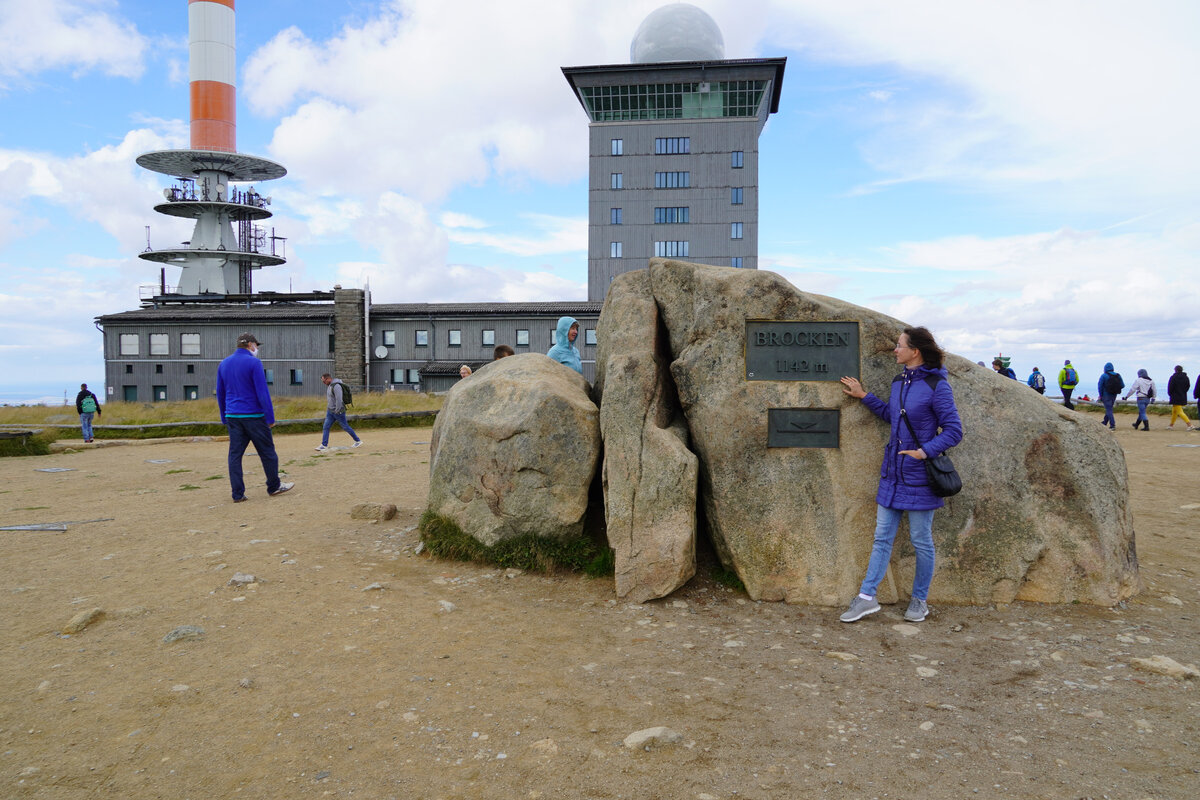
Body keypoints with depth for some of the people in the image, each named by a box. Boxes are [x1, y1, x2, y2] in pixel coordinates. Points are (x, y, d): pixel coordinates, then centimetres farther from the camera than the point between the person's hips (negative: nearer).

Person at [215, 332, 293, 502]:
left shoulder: (223, 364, 10)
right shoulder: (253, 363, -10)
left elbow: (220, 393, 15)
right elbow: (262, 392, -13)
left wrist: (224, 418, 22)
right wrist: (270, 417, -9)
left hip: (232, 417, 6)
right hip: (253, 416, -6)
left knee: (235, 454, 5)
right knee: (267, 451, 7)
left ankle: (238, 494, 5)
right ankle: (274, 486, 17)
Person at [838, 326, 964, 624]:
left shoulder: (937, 386, -13)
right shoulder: (899, 382, 9)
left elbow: (954, 431, -13)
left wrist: (925, 451, -23)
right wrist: (864, 396, 23)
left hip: (919, 475, -7)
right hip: (892, 472, 7)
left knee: (921, 540, 7)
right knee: (882, 536, 8)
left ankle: (920, 600, 22)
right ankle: (867, 597, 13)